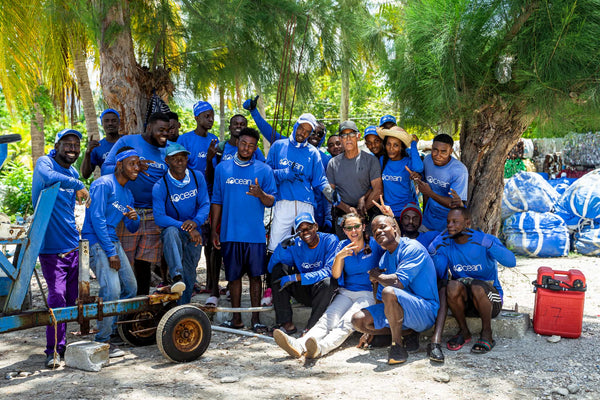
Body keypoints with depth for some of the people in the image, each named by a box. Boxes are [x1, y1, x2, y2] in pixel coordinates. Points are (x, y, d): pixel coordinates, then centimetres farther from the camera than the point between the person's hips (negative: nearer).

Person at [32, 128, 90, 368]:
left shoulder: (73, 173, 15)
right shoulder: (44, 162, -6)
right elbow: (47, 176, -33)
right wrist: (78, 185, -26)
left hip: (72, 245, 7)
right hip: (50, 246, -7)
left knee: (71, 297, 10)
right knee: (57, 297, -13)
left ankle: (62, 343, 23)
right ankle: (53, 350, -3)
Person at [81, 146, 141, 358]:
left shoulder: (127, 193, 15)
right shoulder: (103, 184, -11)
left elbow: (132, 228, 18)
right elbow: (97, 218, -18)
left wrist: (134, 218, -8)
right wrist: (111, 253, -18)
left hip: (113, 242, 9)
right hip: (96, 242, -9)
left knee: (130, 288, 11)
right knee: (111, 290, -19)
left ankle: (114, 331, 25)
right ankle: (103, 341, -8)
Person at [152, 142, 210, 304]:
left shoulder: (197, 177, -1)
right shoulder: (160, 186, -12)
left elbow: (205, 204, -3)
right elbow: (159, 217, -20)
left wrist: (195, 221, -24)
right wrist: (186, 228, -28)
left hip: (194, 234, 4)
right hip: (172, 229, -4)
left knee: (189, 274, 5)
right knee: (171, 232, -39)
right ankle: (177, 277, -53)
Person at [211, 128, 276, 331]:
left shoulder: (264, 169, 3)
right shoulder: (222, 168, 8)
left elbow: (271, 202, 0)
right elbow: (217, 201, 11)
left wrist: (261, 194, -22)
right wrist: (214, 230, 8)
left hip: (255, 233, -1)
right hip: (230, 232, 2)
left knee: (255, 275, 3)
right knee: (233, 276, 8)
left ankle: (256, 319, 13)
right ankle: (236, 318, 19)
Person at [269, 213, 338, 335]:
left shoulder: (330, 240, -12)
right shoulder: (295, 244, -2)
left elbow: (330, 270, -25)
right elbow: (271, 267, -6)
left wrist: (297, 277, -29)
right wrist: (282, 247, -24)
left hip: (322, 292, -4)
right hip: (303, 292, 4)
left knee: (328, 282, -36)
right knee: (278, 268, -14)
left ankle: (311, 328, -18)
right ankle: (287, 324, -16)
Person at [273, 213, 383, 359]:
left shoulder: (375, 244, 2)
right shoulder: (342, 246, 10)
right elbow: (335, 275, 2)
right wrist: (339, 256, -18)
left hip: (369, 294, -3)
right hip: (345, 293, 4)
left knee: (347, 321, -32)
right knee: (327, 319, -25)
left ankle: (320, 348, -58)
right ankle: (299, 345, -50)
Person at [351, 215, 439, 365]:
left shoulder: (413, 248, -12)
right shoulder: (384, 258, 13)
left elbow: (399, 282, -25)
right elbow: (381, 298, 16)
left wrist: (376, 276, -5)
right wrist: (371, 331, 16)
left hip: (426, 311, -8)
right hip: (401, 311, 8)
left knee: (390, 292, -35)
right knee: (358, 320, -6)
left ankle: (398, 345, -19)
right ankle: (409, 334, -2)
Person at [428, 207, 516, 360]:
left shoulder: (485, 240, -12)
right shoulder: (446, 244, -1)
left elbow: (511, 262, -28)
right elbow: (439, 274, -12)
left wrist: (485, 243, -40)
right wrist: (434, 251, -28)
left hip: (491, 300, -2)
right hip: (464, 301, 3)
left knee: (477, 287, -35)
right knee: (452, 286, -30)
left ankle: (487, 334, -12)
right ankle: (463, 331, -6)